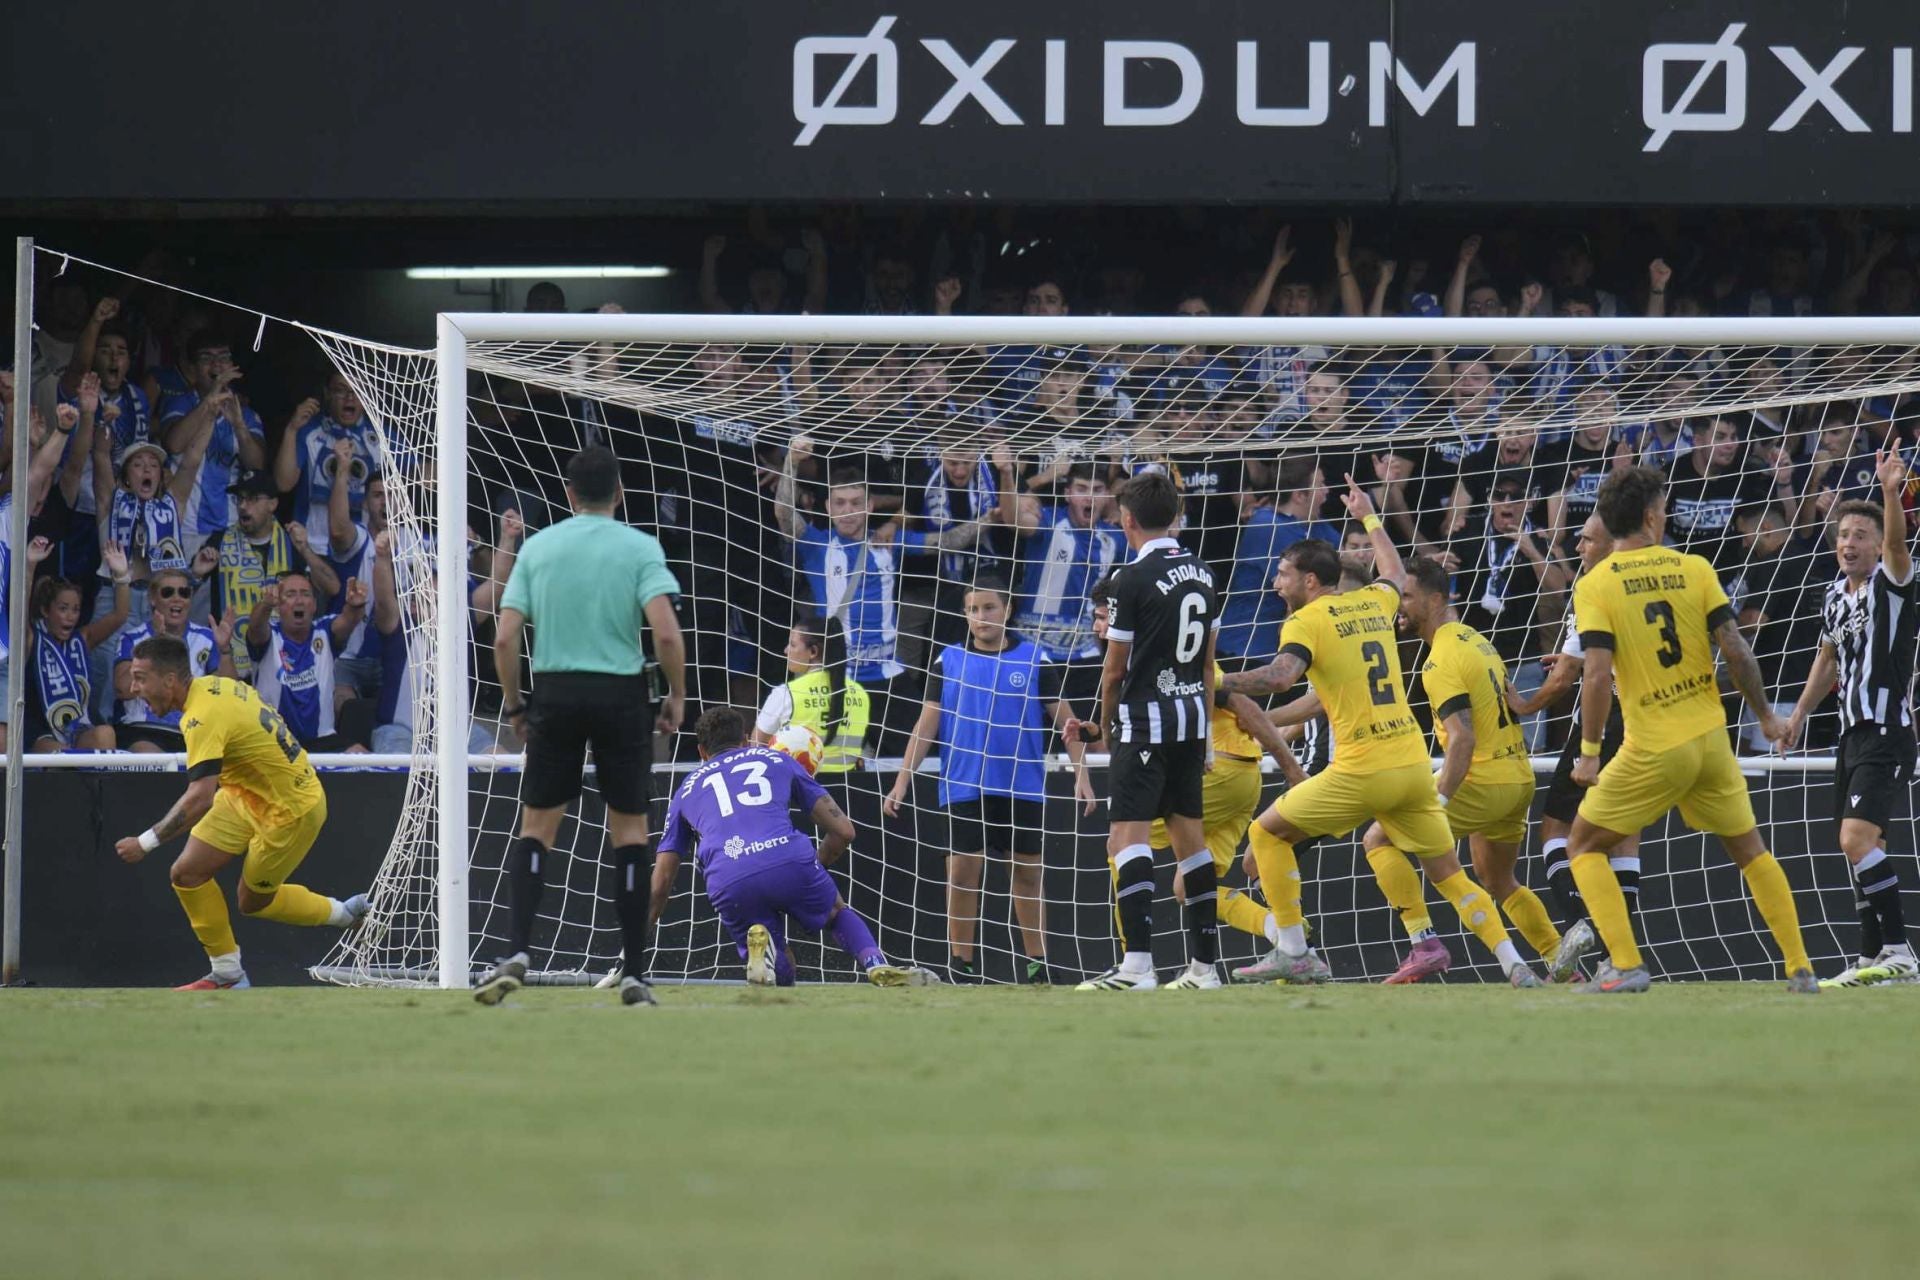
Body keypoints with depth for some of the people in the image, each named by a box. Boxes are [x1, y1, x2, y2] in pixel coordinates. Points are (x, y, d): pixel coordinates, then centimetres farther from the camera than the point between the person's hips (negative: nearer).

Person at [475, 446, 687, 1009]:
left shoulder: (537, 547, 5)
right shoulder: (639, 547, -1)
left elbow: (505, 638, 0)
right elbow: (666, 631, -13)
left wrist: (512, 704, 12)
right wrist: (676, 696, 0)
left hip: (555, 693, 1)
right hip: (622, 693, -1)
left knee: (536, 828, 8)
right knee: (629, 829, 7)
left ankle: (517, 951, -10)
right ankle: (634, 973, 6)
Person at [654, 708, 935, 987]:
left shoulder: (688, 788, 30)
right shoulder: (778, 760, 29)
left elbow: (660, 882, 26)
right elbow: (843, 831, 24)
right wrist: (815, 868, 41)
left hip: (727, 883, 0)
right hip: (789, 858, 0)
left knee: (781, 976, 17)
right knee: (838, 913, 31)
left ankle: (761, 945, -17)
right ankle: (876, 964, 2)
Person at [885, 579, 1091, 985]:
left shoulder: (1034, 660, 3)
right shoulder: (948, 661, 4)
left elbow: (1065, 720, 5)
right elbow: (926, 726, 5)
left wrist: (1081, 774, -3)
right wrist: (902, 780, -1)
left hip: (1023, 789, 0)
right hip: (964, 789, 0)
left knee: (1028, 875, 5)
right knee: (963, 872, -4)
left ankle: (1038, 965, 12)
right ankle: (960, 965, 2)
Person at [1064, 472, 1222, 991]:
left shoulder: (1134, 578, -12)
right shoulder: (1202, 574, 10)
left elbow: (1115, 670, -6)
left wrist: (1104, 727, 10)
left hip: (1145, 719, -8)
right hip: (1193, 716, 8)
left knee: (1128, 837, -11)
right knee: (1190, 836, 12)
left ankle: (1137, 964, -22)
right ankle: (1205, 964, 13)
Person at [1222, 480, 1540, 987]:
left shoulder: (1306, 622, -4)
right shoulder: (1372, 603, 14)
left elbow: (1280, 677, -23)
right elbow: (1395, 574, 39)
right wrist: (1369, 517, 52)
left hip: (1362, 773, -6)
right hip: (1415, 764, 6)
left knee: (1267, 832, 11)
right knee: (1450, 874, 13)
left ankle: (1293, 953, 5)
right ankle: (1516, 967, 0)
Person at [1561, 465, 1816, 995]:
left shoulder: (1594, 585, -8)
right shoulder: (1694, 569, -1)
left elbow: (1597, 675, -16)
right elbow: (1736, 651, -4)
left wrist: (1589, 751, -9)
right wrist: (1766, 715, 9)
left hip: (1653, 749, -3)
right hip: (1710, 736, 3)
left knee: (1585, 845, 12)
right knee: (1749, 847, 20)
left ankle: (1626, 966, -2)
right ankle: (1800, 969, 17)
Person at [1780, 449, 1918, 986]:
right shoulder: (1835, 595, 13)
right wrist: (1800, 712, 27)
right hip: (1852, 734, 9)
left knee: (1857, 838, -21)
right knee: (1857, 847, 9)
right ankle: (1873, 960, 14)